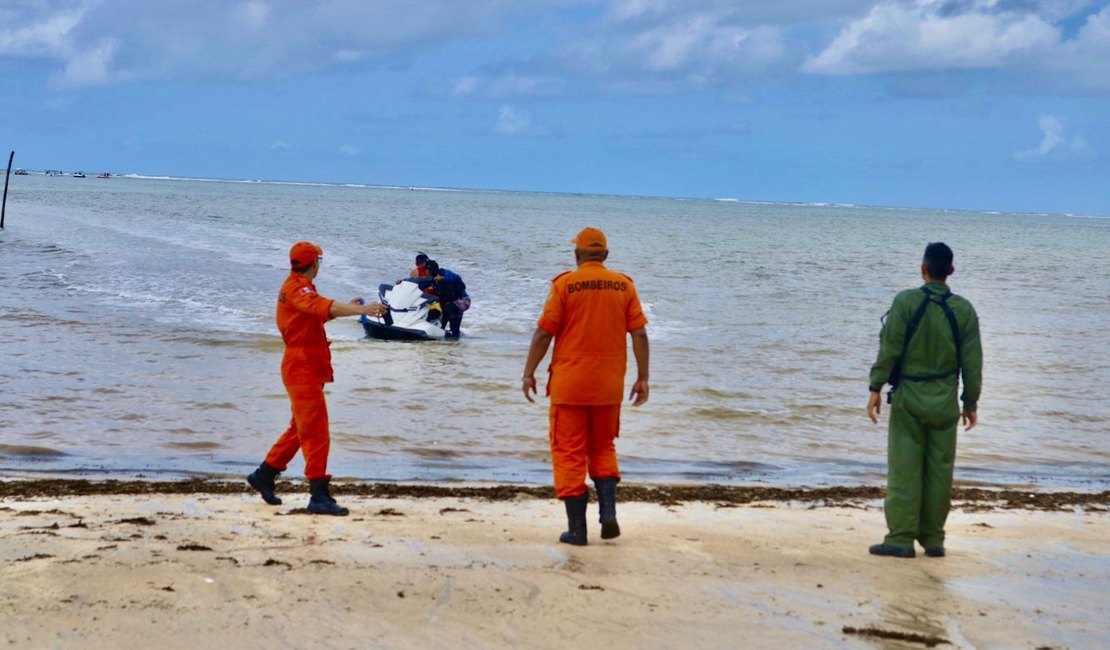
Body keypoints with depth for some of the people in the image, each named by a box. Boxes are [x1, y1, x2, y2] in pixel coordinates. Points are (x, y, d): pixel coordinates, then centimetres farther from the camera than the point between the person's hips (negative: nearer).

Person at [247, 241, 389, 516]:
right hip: (303, 368, -11)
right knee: (316, 432, -12)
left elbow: (317, 314, 28)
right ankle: (319, 496, -14)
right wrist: (362, 309, -45)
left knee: (301, 429, 20)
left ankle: (264, 475, 29)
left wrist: (348, 307, 24)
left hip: (306, 369, 11)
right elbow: (323, 307, -34)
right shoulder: (297, 288, -16)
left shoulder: (298, 287, 17)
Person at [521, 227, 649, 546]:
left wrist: (529, 373, 1)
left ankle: (576, 528, 3)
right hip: (609, 386, 3)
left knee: (569, 454, 5)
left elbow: (544, 332, -8)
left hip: (569, 383, -3)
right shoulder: (624, 285, 2)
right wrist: (643, 378, 7)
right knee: (603, 448, 20)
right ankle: (608, 511, 2)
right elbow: (639, 334, 0)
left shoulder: (565, 284, -6)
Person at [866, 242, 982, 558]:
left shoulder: (906, 301, -7)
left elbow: (889, 348, -9)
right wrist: (971, 403, 12)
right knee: (939, 470, 8)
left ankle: (901, 539, -3)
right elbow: (972, 362, 4)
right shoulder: (964, 310, 1)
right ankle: (933, 540, 13)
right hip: (945, 401, 3)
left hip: (908, 396, -2)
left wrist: (876, 388, -3)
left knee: (904, 469, -1)